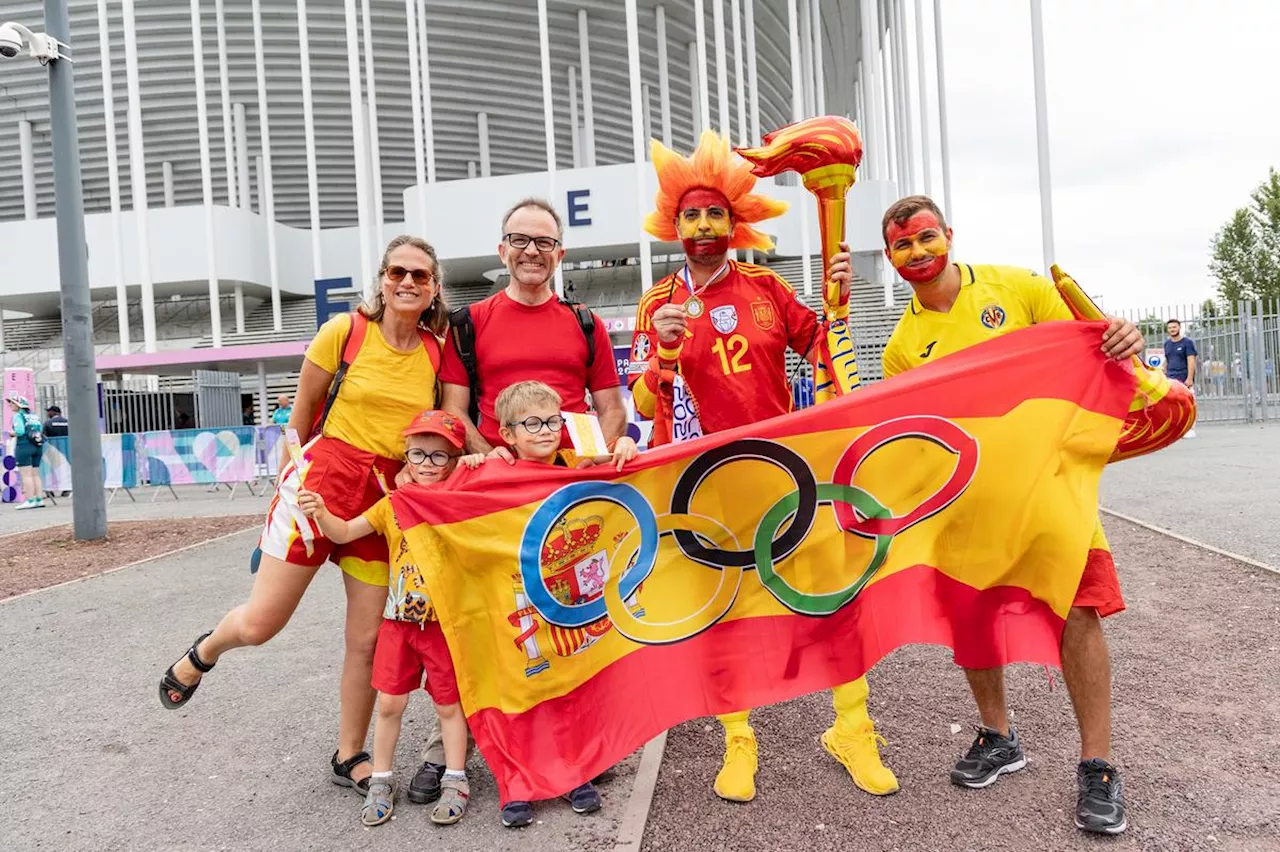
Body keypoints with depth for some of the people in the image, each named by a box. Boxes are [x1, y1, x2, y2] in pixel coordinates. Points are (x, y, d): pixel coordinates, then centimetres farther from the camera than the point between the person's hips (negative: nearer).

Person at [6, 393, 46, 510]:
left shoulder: (18, 416, -6)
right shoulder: (33, 416, 13)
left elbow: (20, 431, -17)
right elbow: (41, 429, 11)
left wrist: (12, 433, 1)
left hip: (24, 446, -7)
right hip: (37, 447, 7)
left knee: (26, 475, -5)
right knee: (35, 475, 11)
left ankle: (30, 500, -8)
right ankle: (39, 499, 8)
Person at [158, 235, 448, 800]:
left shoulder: (437, 352, 3)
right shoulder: (345, 331, -5)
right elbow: (300, 414, 3)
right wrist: (293, 478, 5)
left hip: (389, 494, 3)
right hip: (323, 476, -2)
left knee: (367, 639, 5)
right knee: (259, 624, -1)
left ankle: (349, 758, 25)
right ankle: (205, 652, 36)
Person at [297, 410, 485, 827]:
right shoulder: (392, 504, 2)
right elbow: (345, 532, -1)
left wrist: (479, 467, -22)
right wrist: (321, 513, -21)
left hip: (445, 621, -2)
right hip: (399, 621, 3)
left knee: (449, 704, 8)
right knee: (389, 703, 9)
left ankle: (455, 782, 23)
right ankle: (381, 781, 26)